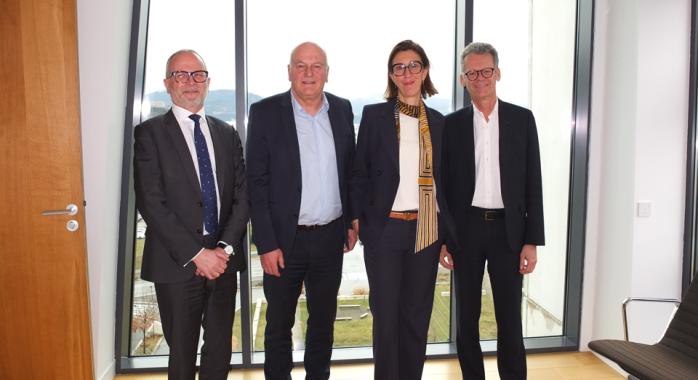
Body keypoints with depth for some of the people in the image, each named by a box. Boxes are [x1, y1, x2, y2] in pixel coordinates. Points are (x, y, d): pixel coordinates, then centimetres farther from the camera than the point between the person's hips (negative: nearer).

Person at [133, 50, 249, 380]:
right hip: (177, 263, -3)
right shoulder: (150, 133, -3)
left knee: (220, 350, 14)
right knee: (182, 352, 11)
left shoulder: (227, 134, 10)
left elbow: (242, 196, 6)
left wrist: (226, 248, -7)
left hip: (223, 258, 4)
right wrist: (196, 253, -14)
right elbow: (150, 203, -11)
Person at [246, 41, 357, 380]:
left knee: (324, 319, 18)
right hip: (285, 239, -3)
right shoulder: (265, 112, -7)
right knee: (279, 323, 12)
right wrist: (266, 243, -13)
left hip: (331, 236, 3)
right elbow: (257, 183, -9)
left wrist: (351, 221, 8)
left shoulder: (342, 110, 4)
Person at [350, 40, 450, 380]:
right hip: (385, 229, -2)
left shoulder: (439, 121, 8)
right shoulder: (374, 115, 0)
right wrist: (363, 222, -5)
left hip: (426, 230, 3)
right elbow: (360, 174, 1)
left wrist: (448, 238, 7)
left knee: (417, 316, 12)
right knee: (386, 316, 6)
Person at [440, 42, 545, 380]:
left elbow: (532, 183, 1)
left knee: (510, 319, 5)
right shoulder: (452, 123, 4)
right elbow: (444, 184, 5)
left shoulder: (522, 119, 3)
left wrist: (532, 240, -3)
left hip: (509, 229, 0)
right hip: (466, 229, 1)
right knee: (467, 318, 10)